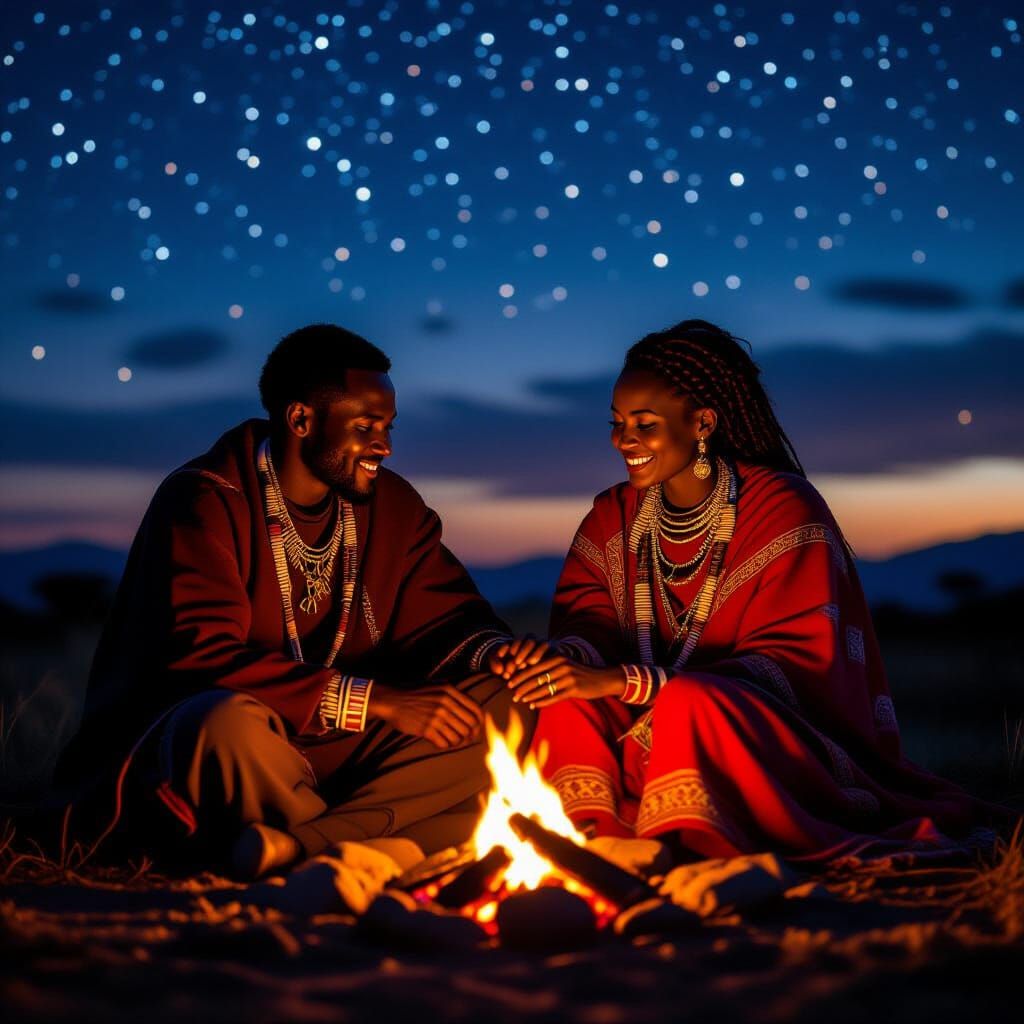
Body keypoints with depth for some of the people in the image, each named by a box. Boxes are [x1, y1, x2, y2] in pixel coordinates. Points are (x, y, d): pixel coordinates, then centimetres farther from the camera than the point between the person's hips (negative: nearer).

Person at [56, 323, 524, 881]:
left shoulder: (391, 505, 8)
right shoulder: (204, 501, -11)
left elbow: (448, 619, 14)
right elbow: (201, 658, -22)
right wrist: (376, 700, -25)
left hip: (337, 750, 6)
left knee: (503, 708, -14)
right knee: (230, 722, -40)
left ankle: (300, 843, -29)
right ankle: (373, 844, -16)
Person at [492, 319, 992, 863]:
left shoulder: (782, 507, -12)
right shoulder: (613, 517, 8)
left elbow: (794, 662, -20)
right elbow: (585, 620, -1)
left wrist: (624, 681, -29)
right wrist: (553, 655, -29)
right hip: (648, 741, 5)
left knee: (689, 702, -35)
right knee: (571, 700, -21)